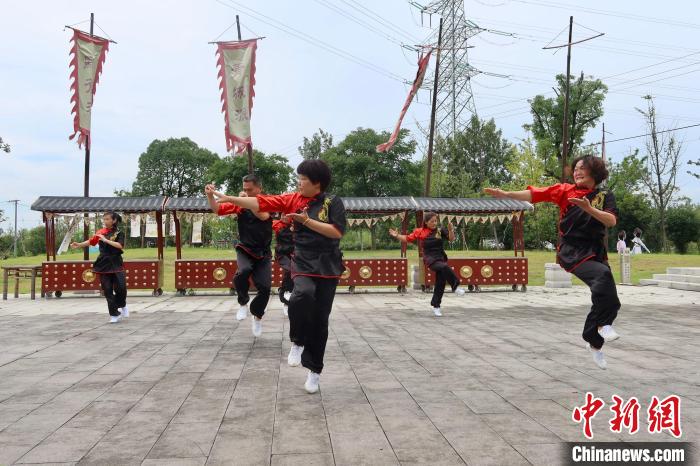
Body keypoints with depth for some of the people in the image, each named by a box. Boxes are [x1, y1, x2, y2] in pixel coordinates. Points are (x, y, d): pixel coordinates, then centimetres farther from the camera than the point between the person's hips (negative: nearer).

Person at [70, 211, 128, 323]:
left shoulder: (119, 233, -3)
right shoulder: (100, 232, 8)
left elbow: (120, 245, -17)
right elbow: (91, 241, 13)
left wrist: (106, 240, -19)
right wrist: (79, 245, 1)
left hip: (116, 264, -3)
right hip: (103, 264, 3)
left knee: (120, 288, -9)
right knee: (107, 290, 1)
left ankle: (122, 306, 22)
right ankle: (114, 315, 8)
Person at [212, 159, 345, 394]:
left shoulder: (333, 202, -5)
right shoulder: (293, 199, 2)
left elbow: (337, 231, -15)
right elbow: (261, 202, -2)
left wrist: (306, 220, -19)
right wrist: (229, 199, -8)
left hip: (327, 267, -1)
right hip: (303, 264, 1)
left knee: (320, 320, 4)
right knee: (301, 296, -33)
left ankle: (314, 370, 20)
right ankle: (298, 342, -7)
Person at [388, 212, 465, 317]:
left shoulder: (441, 230, 1)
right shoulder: (419, 232, 1)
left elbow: (451, 238, -7)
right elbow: (407, 238, 9)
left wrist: (451, 231, -25)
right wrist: (397, 236, -4)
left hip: (441, 258, 3)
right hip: (430, 259, -3)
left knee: (440, 284, 3)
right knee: (444, 267, -34)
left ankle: (436, 306, 19)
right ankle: (456, 286, -20)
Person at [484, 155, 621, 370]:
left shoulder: (605, 196, 6)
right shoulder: (565, 190, 1)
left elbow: (611, 221, -9)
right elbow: (535, 194, -7)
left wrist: (588, 208, -23)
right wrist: (505, 194, -17)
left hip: (596, 252, 4)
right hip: (572, 252, -4)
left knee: (606, 299, 7)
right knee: (603, 274, -34)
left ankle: (595, 343, 31)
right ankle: (604, 325, -21)